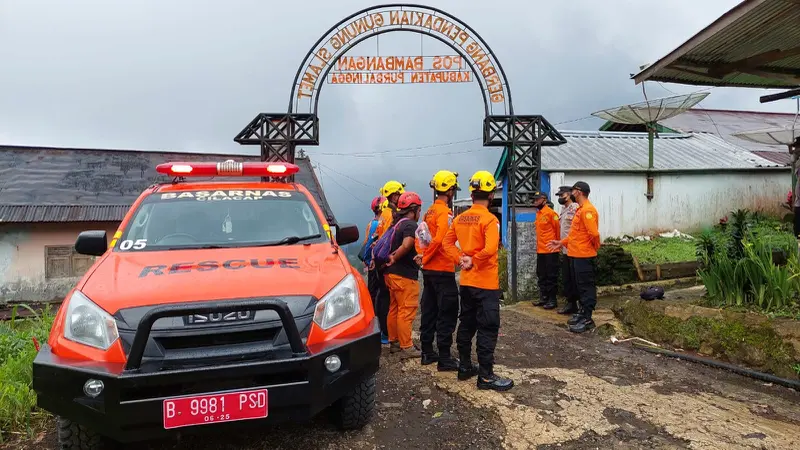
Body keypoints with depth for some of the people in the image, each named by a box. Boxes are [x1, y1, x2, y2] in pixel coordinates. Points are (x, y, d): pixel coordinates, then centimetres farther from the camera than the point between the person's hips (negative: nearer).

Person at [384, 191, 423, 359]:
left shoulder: (398, 224, 15)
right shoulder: (411, 225, -15)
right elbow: (406, 245, -32)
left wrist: (392, 257, 11)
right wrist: (394, 258, -18)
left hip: (393, 274, 10)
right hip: (405, 276, -10)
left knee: (394, 309, 16)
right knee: (406, 312, -3)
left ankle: (394, 342, 26)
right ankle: (406, 347, 2)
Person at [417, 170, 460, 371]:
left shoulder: (430, 211, 12)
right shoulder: (445, 212, -15)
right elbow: (440, 240, -25)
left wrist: (424, 256, 8)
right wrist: (426, 256, -12)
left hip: (429, 270, 9)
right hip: (443, 270, -9)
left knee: (429, 311, 14)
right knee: (447, 314, -3)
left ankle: (427, 352, 22)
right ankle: (444, 358, 0)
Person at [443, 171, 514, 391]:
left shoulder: (460, 218, 5)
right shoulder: (489, 219, -17)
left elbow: (447, 242, 8)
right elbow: (490, 249, -27)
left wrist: (461, 259, 0)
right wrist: (473, 261, -12)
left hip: (466, 281, 7)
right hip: (486, 283, -7)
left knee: (466, 324, 16)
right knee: (488, 328, 0)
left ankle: (465, 367, 26)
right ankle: (486, 376, 4)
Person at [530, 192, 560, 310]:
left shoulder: (550, 213, -13)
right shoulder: (538, 213, 12)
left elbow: (558, 228, -9)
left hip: (550, 250, -8)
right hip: (540, 250, 9)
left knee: (551, 276, -1)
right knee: (541, 275, 15)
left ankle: (552, 300, 7)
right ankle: (543, 298, 25)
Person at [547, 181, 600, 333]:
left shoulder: (587, 210, -18)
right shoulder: (580, 209, 15)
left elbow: (594, 233, -24)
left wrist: (595, 247, -8)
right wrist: (562, 242, 18)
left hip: (584, 255, -10)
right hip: (576, 254, 10)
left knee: (586, 287, -3)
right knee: (580, 285, 16)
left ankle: (587, 319, 2)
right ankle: (583, 312, 26)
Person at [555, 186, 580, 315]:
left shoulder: (575, 208, -13)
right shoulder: (563, 209, 15)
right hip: (565, 250, 9)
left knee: (573, 279, -2)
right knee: (566, 278, 13)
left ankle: (573, 304, 6)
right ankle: (570, 303, 22)